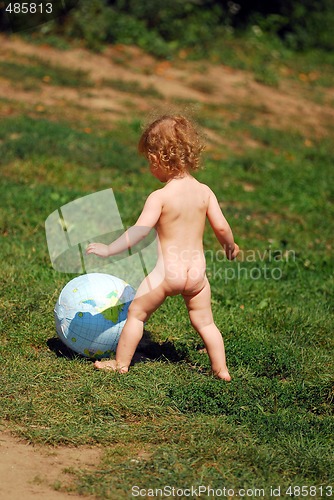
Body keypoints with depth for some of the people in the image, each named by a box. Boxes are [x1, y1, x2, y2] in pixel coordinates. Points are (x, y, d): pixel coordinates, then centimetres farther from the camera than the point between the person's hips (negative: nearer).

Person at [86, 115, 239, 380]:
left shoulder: (159, 197, -16)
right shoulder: (204, 191, -1)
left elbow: (139, 232, -22)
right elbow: (221, 227, 2)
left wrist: (108, 250, -17)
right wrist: (230, 246, 22)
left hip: (167, 271, -4)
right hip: (197, 270, 4)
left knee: (136, 312, 14)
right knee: (205, 322, 18)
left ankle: (121, 363, 21)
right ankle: (221, 370, 20)